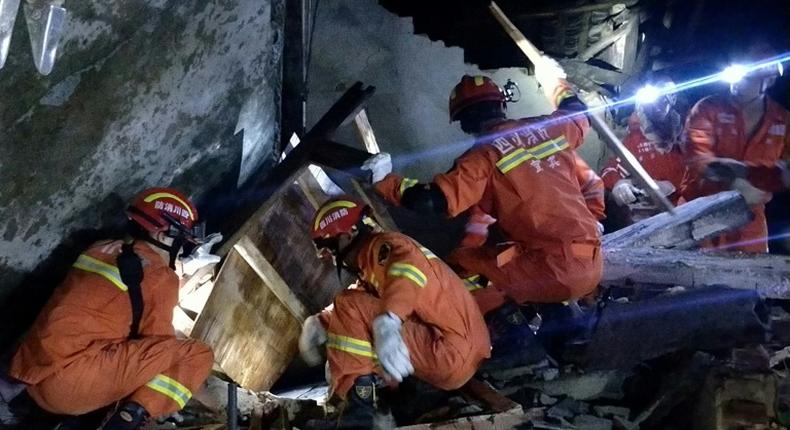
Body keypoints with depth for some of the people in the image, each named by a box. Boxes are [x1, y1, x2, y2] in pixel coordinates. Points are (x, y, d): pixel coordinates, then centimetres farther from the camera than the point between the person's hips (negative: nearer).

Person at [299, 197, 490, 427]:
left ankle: (359, 405, -15)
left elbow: (411, 262, -32)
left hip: (452, 354, -10)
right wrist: (319, 323, 2)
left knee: (350, 306, -14)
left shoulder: (381, 245, -10)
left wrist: (386, 323, -46)